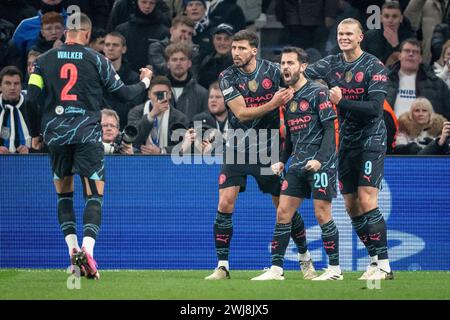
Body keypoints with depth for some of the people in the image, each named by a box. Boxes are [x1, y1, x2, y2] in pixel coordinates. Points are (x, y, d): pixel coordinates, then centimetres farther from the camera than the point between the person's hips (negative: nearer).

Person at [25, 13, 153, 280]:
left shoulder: (44, 60, 5)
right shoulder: (97, 60, 1)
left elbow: (31, 99, 0)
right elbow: (124, 94, 7)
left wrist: (36, 133, 13)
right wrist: (145, 82, 28)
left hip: (56, 135, 2)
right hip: (88, 135, -2)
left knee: (64, 194, 18)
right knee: (94, 196, -2)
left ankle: (73, 249, 9)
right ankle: (88, 250, -22)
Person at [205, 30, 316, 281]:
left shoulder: (273, 71, -4)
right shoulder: (227, 78, -6)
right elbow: (241, 113, -16)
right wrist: (273, 103, -26)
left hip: (268, 147, 0)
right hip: (237, 146, 0)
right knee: (225, 204, -11)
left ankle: (305, 259, 23)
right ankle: (222, 265, -2)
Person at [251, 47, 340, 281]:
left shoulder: (318, 92, -7)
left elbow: (329, 129, -11)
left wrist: (320, 159, -20)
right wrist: (282, 161, 11)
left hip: (321, 164, -7)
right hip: (297, 164, 7)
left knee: (322, 214, -6)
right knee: (283, 212, 1)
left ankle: (335, 269, 3)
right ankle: (276, 268, 2)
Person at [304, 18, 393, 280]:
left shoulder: (374, 67, -10)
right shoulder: (332, 64, 7)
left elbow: (375, 108, -18)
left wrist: (341, 102, -24)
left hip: (371, 139, -6)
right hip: (347, 142, 6)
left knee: (367, 200, -16)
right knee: (351, 206, 6)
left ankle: (384, 265, -14)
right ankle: (375, 259, 16)